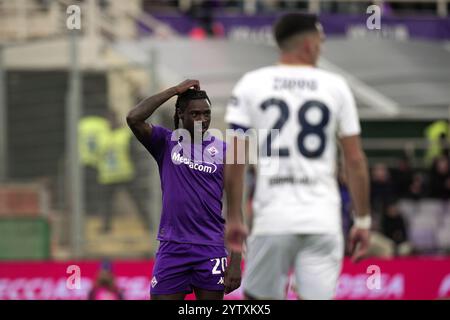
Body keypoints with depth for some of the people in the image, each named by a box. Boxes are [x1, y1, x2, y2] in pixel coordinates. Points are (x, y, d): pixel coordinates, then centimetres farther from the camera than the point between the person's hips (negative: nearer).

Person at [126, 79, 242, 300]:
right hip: (171, 247, 0)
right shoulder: (166, 142, 6)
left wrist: (235, 261, -5)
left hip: (211, 249, 0)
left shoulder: (223, 150, 4)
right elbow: (134, 119, -13)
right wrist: (175, 90, -8)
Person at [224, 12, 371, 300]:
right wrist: (363, 220, 11)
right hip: (323, 220, 0)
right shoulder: (336, 86, 5)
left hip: (273, 219, 0)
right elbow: (355, 160, 4)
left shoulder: (251, 84, 4)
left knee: (258, 297, 12)